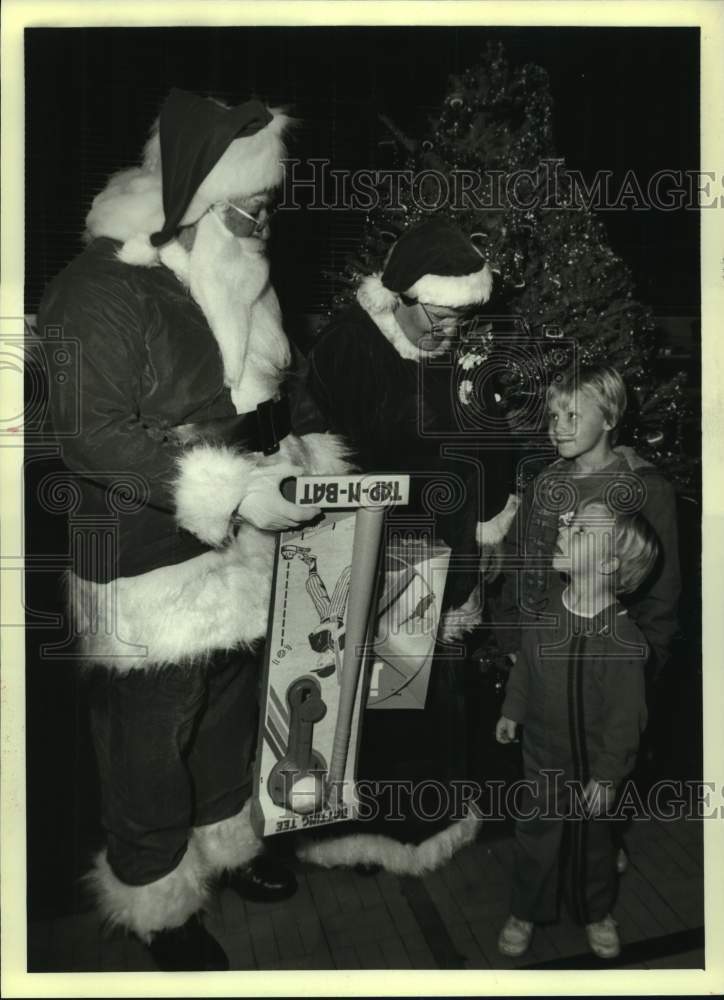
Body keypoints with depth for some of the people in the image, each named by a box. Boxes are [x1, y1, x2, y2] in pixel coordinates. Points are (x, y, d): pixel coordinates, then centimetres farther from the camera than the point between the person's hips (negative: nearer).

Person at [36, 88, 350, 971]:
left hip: (236, 559, 7)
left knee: (229, 717, 23)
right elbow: (90, 435, -22)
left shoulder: (242, 284, 7)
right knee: (150, 746, 8)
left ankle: (222, 840, 47)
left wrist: (306, 460, 2)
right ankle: (156, 900, 31)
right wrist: (232, 491, -27)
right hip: (146, 573, -7)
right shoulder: (102, 289, -17)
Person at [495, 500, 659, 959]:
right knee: (534, 836, 20)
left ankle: (597, 913, 47)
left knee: (592, 841, 21)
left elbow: (625, 715, -20)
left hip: (592, 766, -4)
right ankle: (526, 912, 43)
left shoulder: (624, 640, -29)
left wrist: (607, 776, -14)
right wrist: (512, 711, 14)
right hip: (542, 755, 4)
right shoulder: (546, 604, -13)